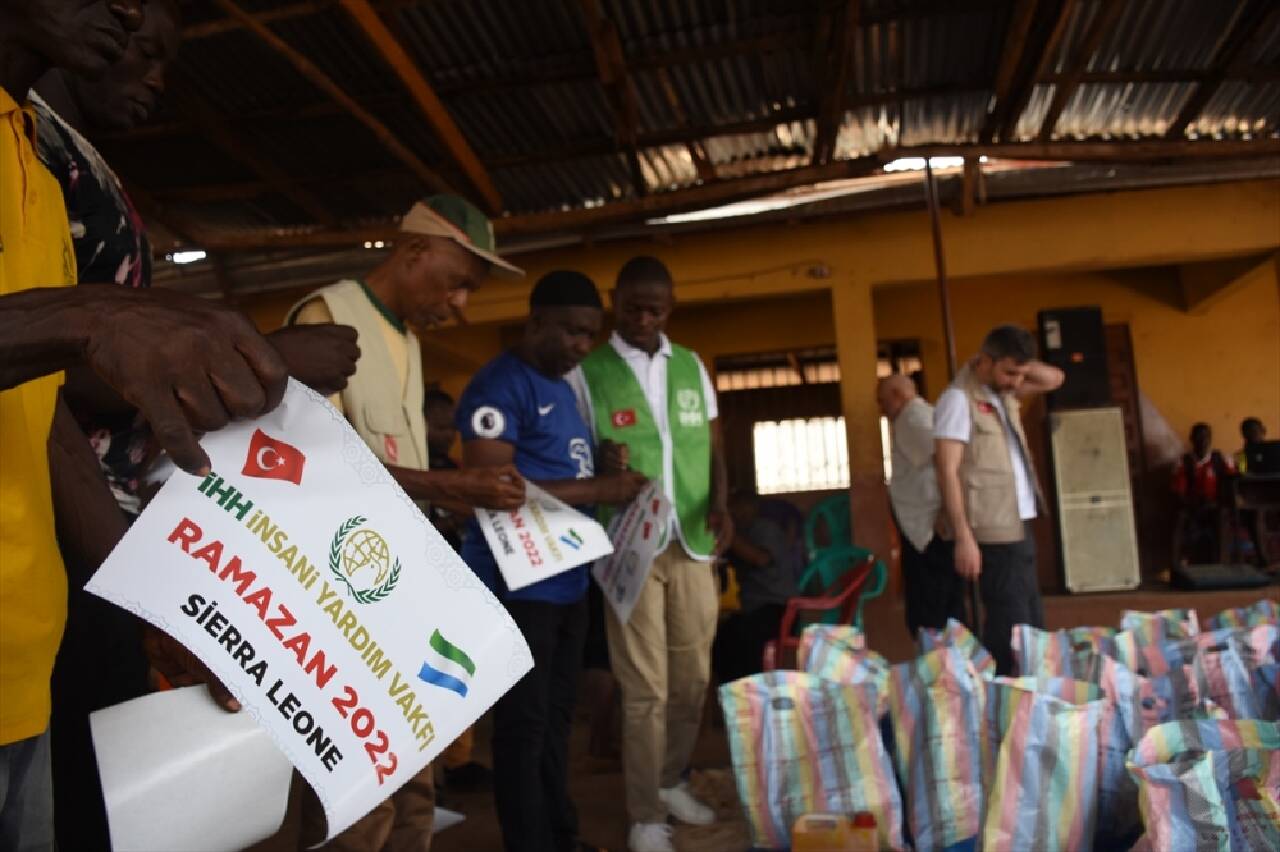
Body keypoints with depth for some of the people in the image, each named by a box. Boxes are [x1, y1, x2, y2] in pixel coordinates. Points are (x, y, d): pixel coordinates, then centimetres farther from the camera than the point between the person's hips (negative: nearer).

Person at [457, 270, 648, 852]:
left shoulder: (564, 389, 16)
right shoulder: (499, 386, -12)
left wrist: (609, 483, 7)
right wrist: (596, 489, -20)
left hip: (566, 580, 9)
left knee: (556, 718, 18)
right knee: (524, 724, 1)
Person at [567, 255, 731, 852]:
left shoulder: (692, 367, 10)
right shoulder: (586, 374, -2)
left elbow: (713, 445, 12)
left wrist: (720, 503, -4)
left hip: (694, 544, 4)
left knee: (693, 677, 13)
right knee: (646, 688, 1)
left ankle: (671, 782, 34)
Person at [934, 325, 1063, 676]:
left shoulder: (1004, 393, 13)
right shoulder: (959, 399, -12)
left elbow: (1055, 378, 27)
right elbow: (947, 472, -17)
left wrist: (1019, 368, 8)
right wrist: (963, 537, -22)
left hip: (1020, 526, 9)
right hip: (994, 532, -9)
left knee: (1032, 624, 14)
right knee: (1011, 627, -7)